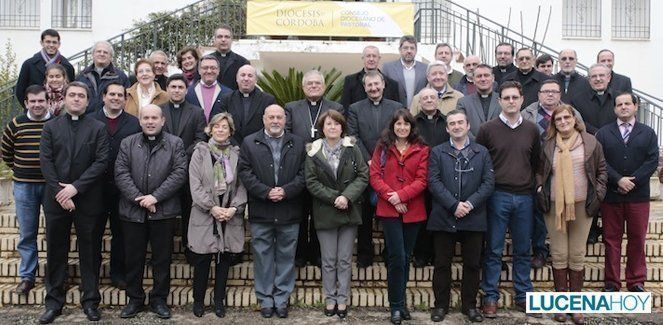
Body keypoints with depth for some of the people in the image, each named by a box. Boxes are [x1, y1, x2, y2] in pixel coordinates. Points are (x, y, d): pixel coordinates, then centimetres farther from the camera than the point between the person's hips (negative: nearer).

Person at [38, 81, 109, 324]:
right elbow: (46, 161, 1)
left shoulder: (98, 128, 3)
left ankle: (90, 301, 16)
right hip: (56, 200, 2)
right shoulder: (51, 127, 8)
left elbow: (101, 161, -6)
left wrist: (75, 187, -14)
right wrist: (59, 192, -10)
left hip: (88, 200, -2)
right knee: (56, 252, 9)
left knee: (89, 251, 5)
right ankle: (54, 302, 20)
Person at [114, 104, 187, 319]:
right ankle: (134, 299, 24)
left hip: (164, 211, -1)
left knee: (162, 258, 7)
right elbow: (121, 174, -1)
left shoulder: (175, 144, 3)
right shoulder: (128, 144, 8)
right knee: (133, 258, 9)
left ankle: (159, 299, 20)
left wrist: (155, 197, -14)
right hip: (133, 211, 2)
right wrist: (139, 199, -13)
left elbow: (179, 173, -6)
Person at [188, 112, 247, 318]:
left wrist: (234, 208, -10)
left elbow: (242, 185, 3)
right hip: (204, 214, -1)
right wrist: (212, 207, -13)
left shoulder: (236, 154, 7)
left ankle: (219, 301, 20)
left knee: (224, 259, 7)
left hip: (230, 215, 2)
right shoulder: (200, 152, 3)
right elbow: (195, 184, -5)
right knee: (202, 260, 3)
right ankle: (198, 301, 19)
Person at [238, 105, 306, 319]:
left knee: (286, 257, 8)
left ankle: (282, 300, 19)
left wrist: (286, 190, -13)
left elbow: (303, 174, 1)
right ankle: (265, 300, 18)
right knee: (262, 257, 7)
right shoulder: (249, 143, 4)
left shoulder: (297, 144, 8)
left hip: (289, 212, 1)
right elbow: (245, 173, -4)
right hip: (260, 211, -1)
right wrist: (266, 192, -14)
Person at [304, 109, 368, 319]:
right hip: (325, 213, 0)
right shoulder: (313, 152, -2)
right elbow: (311, 182, -6)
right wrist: (334, 198, -14)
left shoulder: (352, 149, 0)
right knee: (329, 260, 7)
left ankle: (342, 300, 19)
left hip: (349, 212, 1)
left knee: (345, 260, 7)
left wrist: (347, 196, -17)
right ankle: (330, 299, 20)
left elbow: (363, 175, -4)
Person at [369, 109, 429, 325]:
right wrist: (391, 197, -14)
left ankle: (399, 303, 24)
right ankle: (396, 306, 5)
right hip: (389, 210, -1)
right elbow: (374, 176, -2)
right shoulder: (382, 148, 6)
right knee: (397, 257, -6)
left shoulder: (422, 150, 5)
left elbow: (422, 180, -3)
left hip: (413, 211, 2)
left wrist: (401, 195, -16)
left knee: (406, 257, 10)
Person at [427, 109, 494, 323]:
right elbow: (433, 182, -5)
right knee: (442, 263, 6)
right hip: (443, 217, -1)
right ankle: (441, 305, 18)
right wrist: (454, 205, -15)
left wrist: (470, 203, -13)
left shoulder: (482, 152, 8)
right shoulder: (437, 152, 5)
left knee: (472, 264, 8)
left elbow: (488, 182, 0)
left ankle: (470, 305, 21)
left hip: (474, 218, 1)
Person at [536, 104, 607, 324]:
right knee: (559, 255, 5)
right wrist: (540, 189, 1)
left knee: (578, 255, 5)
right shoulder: (548, 145, 4)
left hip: (581, 206, 0)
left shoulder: (590, 142, 2)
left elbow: (602, 170, 8)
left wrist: (598, 195, 0)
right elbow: (539, 171, 15)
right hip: (554, 206, 1)